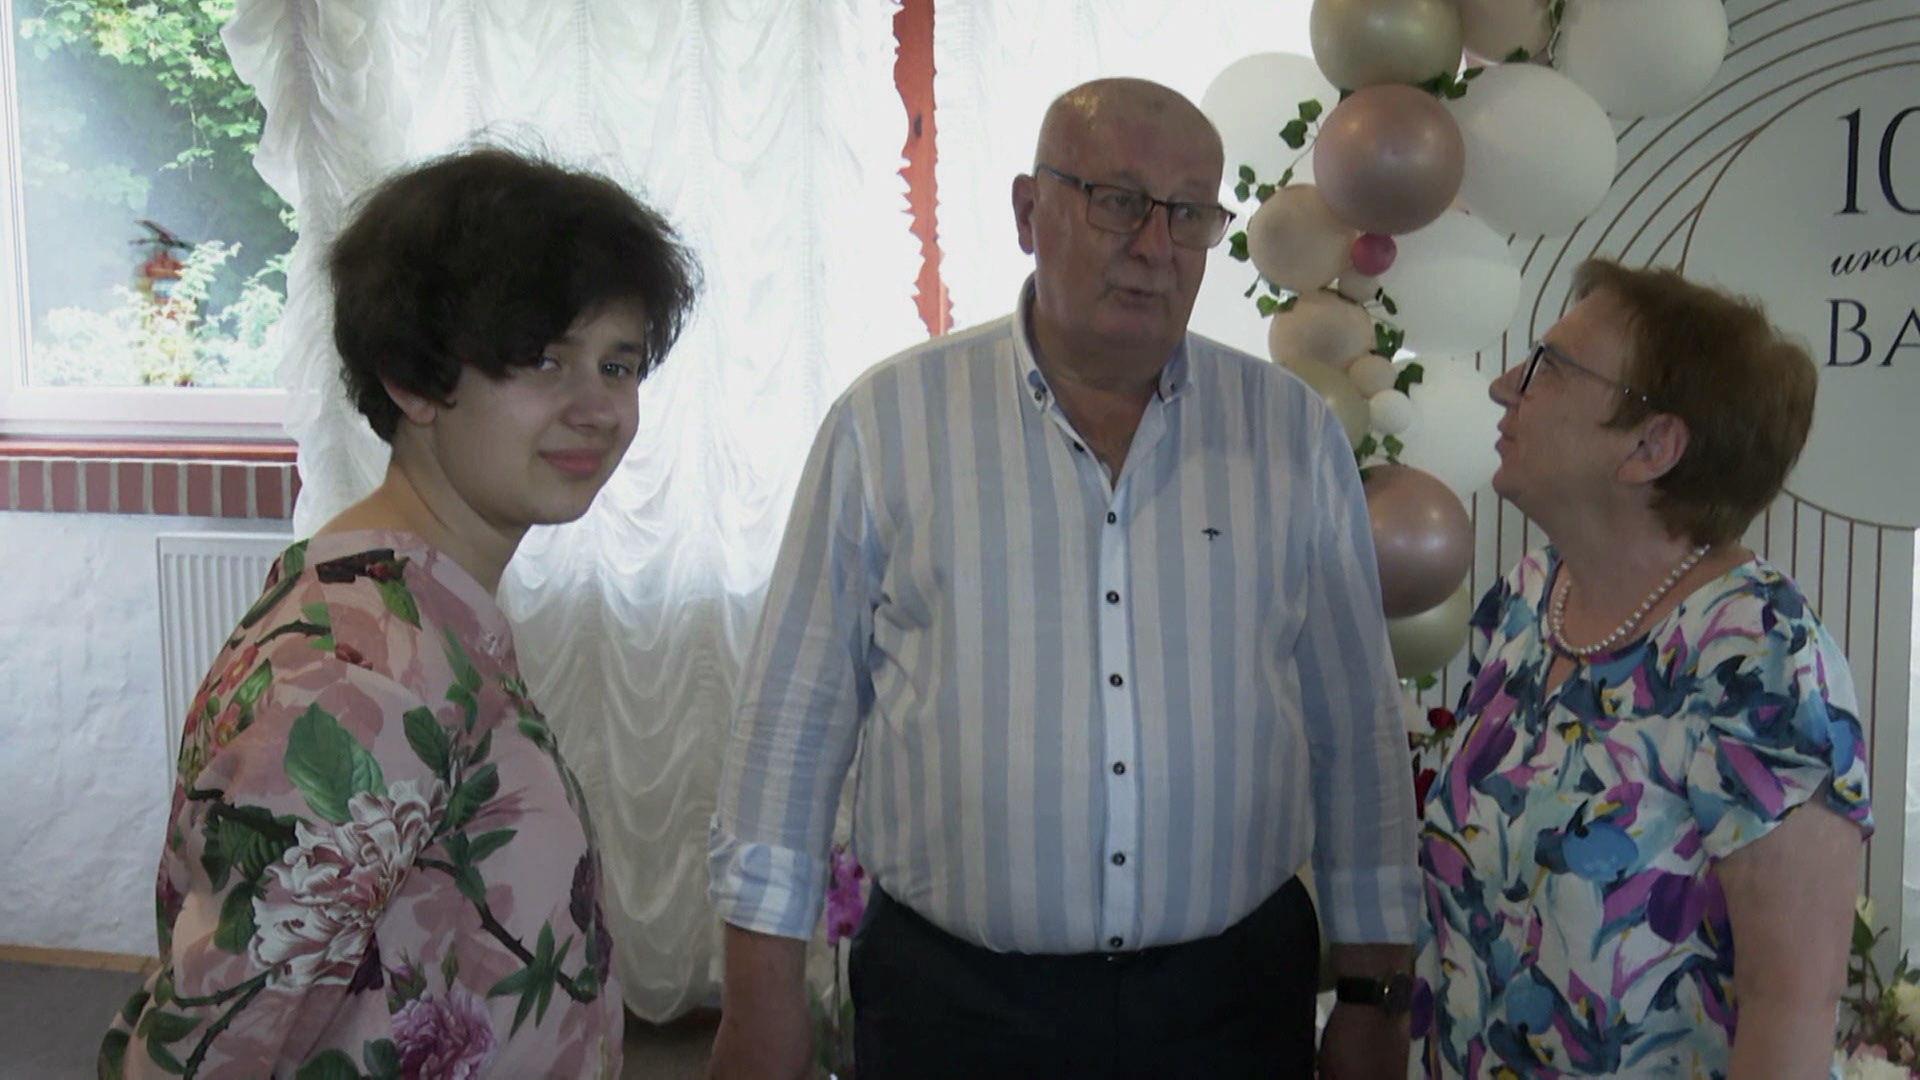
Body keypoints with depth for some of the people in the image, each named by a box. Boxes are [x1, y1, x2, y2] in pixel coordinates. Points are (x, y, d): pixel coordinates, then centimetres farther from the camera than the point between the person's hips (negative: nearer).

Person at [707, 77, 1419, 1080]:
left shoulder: (1294, 431, 1)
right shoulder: (888, 421, -4)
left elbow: (1357, 728, 5)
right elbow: (791, 718, -2)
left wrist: (1374, 989, 6)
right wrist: (760, 991, -2)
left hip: (1235, 996, 2)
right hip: (950, 1000, -1)